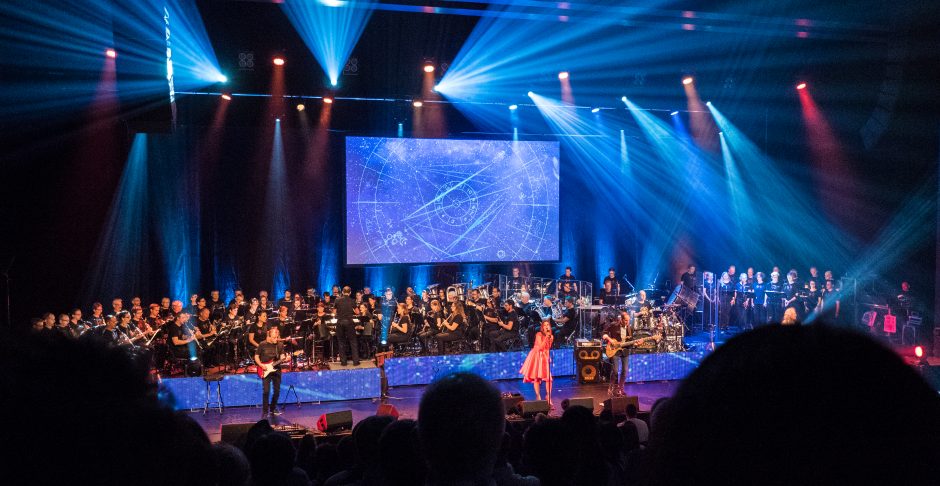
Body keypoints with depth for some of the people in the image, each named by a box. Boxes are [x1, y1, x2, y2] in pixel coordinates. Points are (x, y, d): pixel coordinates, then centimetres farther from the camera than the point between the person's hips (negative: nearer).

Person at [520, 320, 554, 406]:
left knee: (548, 378, -6)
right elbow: (541, 347, -22)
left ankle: (548, 396, 7)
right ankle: (538, 396, 12)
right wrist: (546, 337, -27)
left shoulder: (551, 336, 0)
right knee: (536, 377, 0)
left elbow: (548, 348, 4)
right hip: (537, 356, -4)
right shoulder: (539, 335, -15)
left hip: (545, 357, 4)